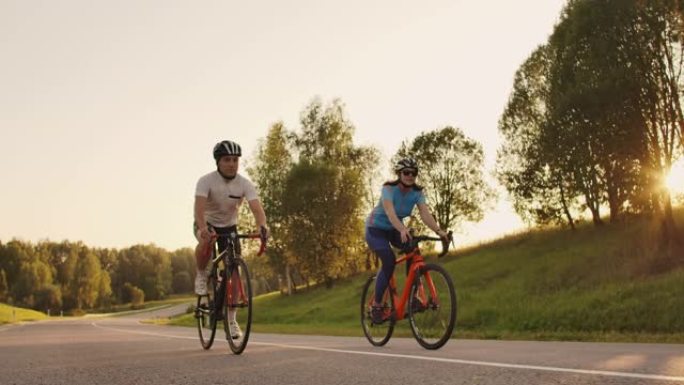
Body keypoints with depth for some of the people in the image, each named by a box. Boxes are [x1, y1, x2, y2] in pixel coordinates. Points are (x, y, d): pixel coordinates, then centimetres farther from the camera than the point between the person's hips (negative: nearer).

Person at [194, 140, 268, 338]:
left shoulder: (245, 184, -16)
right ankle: (201, 275, -9)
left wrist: (262, 226, -51)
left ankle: (231, 320, 6)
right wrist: (203, 228, -56)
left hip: (229, 227, 3)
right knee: (206, 242, -39)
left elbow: (256, 207, -30)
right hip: (207, 224, -2)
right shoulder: (206, 181, -23)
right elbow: (199, 207, -37)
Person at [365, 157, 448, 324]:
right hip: (376, 229, -5)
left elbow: (425, 214, -27)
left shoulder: (417, 192, -13)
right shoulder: (389, 188, -27)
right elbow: (390, 213, -43)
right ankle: (376, 305, -12)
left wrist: (438, 230, -46)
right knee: (389, 261, -26)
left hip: (394, 229, 5)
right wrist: (402, 230, -61)